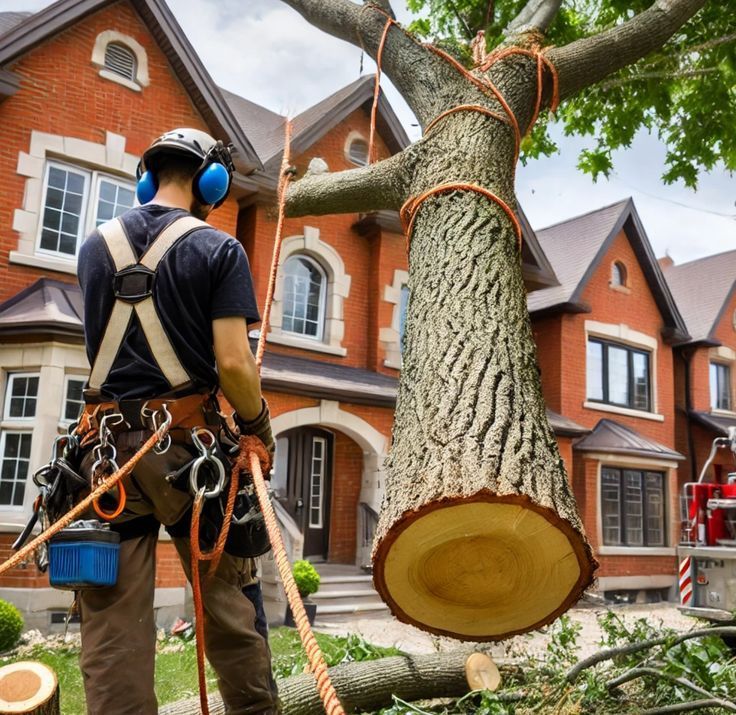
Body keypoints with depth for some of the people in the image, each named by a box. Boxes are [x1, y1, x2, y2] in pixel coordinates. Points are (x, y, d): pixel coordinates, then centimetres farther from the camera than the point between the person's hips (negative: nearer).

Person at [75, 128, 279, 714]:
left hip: (108, 444, 4)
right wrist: (261, 426, 4)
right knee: (227, 603, 8)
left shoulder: (97, 244, 11)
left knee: (113, 621, 5)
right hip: (187, 444, -3)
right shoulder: (218, 249, -3)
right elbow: (233, 362, -12)